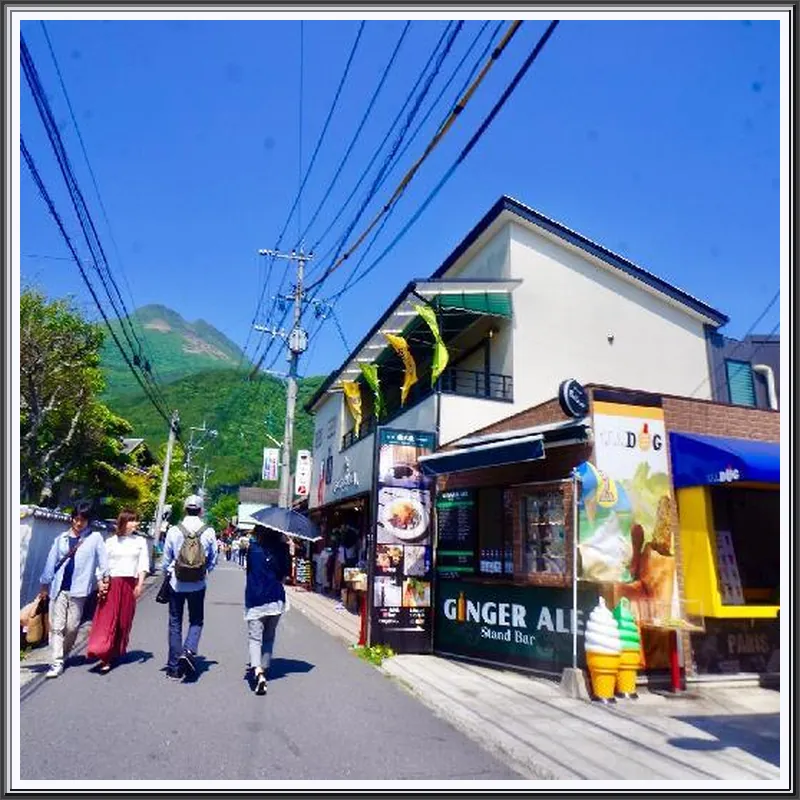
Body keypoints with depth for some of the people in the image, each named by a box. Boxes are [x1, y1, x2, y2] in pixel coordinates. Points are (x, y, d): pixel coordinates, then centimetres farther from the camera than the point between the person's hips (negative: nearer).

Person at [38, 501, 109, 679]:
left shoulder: (95, 537, 1)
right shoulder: (61, 538, 8)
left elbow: (102, 560, 1)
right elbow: (51, 561, 11)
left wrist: (101, 579, -7)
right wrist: (44, 585, 12)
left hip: (78, 589, -2)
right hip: (58, 588, 2)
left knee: (72, 626, 4)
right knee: (56, 626, 0)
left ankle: (64, 655, 26)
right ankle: (57, 661, 4)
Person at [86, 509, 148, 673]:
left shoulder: (140, 541, 8)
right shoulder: (111, 542, 6)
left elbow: (144, 564, 3)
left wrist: (140, 584, -6)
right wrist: (101, 582, -7)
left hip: (130, 584, 2)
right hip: (112, 583, -1)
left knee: (124, 620, 6)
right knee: (107, 619, -9)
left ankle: (116, 652, 20)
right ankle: (104, 657, -11)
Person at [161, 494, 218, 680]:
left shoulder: (173, 531, -7)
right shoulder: (209, 532, -7)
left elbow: (166, 560, 2)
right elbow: (213, 561, 2)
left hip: (176, 584, 1)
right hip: (198, 585, 0)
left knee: (175, 623, 11)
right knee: (196, 621, 15)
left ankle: (174, 667, 15)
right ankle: (189, 651, -9)